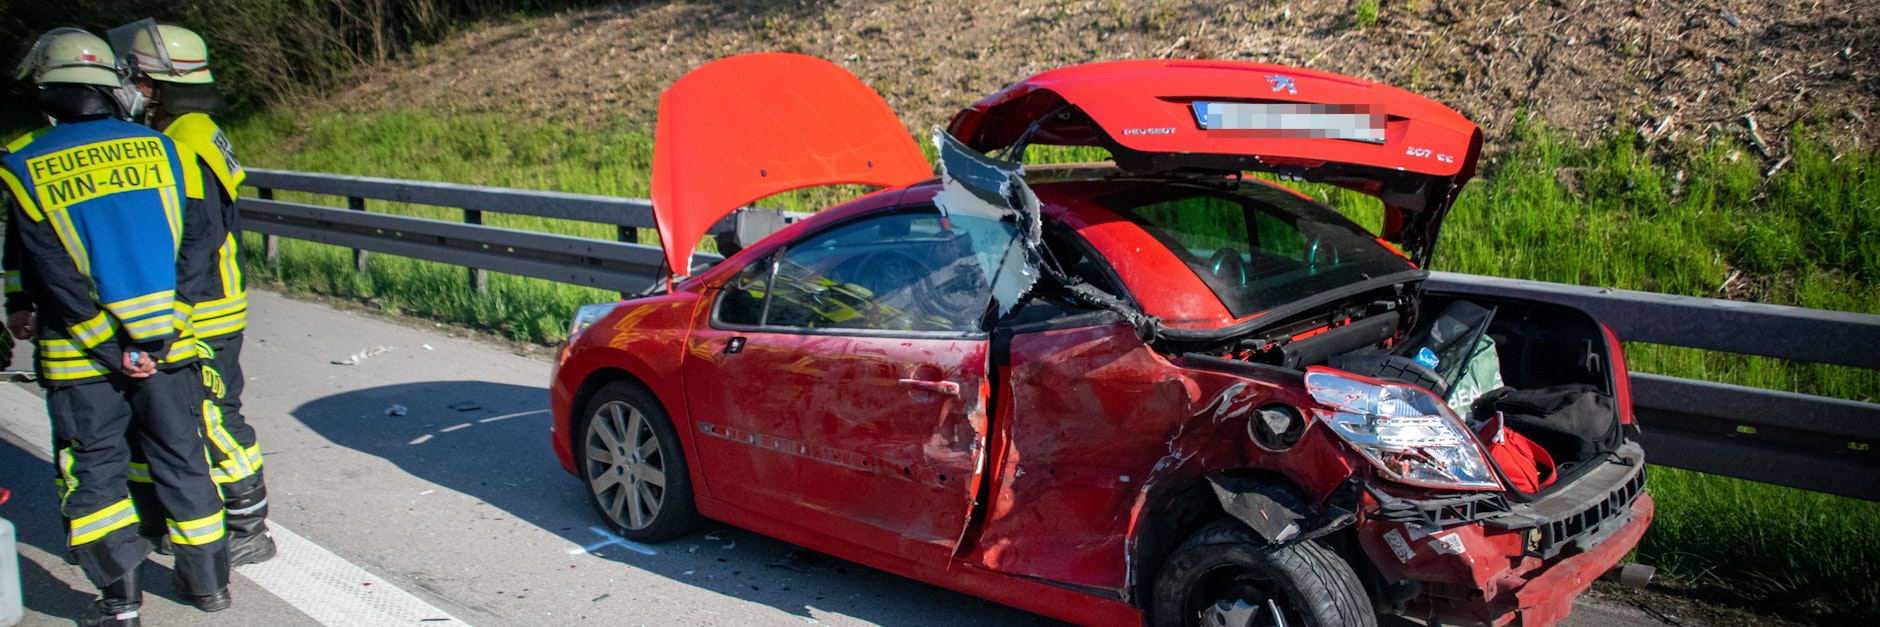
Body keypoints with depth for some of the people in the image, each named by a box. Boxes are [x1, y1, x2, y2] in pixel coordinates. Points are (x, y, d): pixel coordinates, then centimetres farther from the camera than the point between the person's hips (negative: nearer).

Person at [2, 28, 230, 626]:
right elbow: (191, 245, -1)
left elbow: (52, 279, -11)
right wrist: (160, 324, 5)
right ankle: (207, 578, 22)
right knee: (180, 457, 13)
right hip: (170, 341, 2)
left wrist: (112, 352, -8)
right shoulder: (158, 150, -2)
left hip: (81, 353, -2)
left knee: (93, 466, 11)